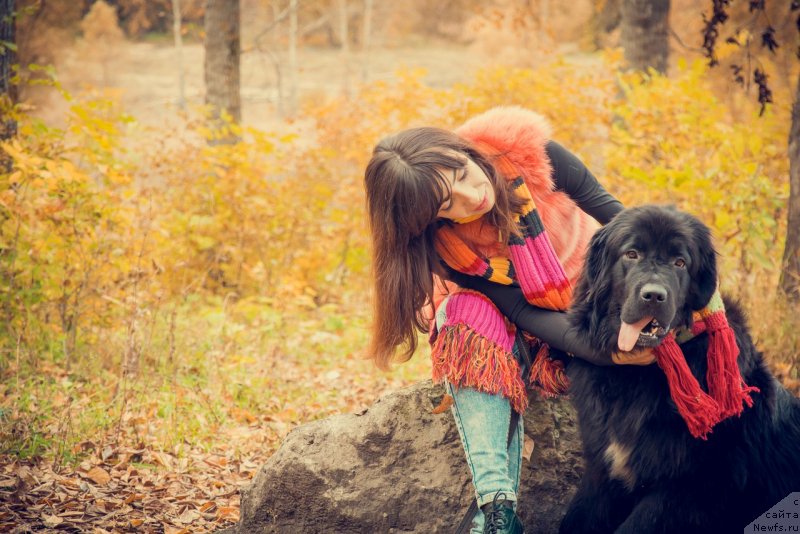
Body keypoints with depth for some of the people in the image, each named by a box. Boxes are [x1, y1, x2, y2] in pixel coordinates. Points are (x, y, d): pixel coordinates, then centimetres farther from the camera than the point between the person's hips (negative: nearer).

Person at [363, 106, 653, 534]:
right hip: (526, 328, -1)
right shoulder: (446, 247, -24)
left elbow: (606, 207, -10)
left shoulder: (525, 149, -26)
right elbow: (527, 314, -27)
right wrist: (609, 352, -42)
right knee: (471, 322, -34)